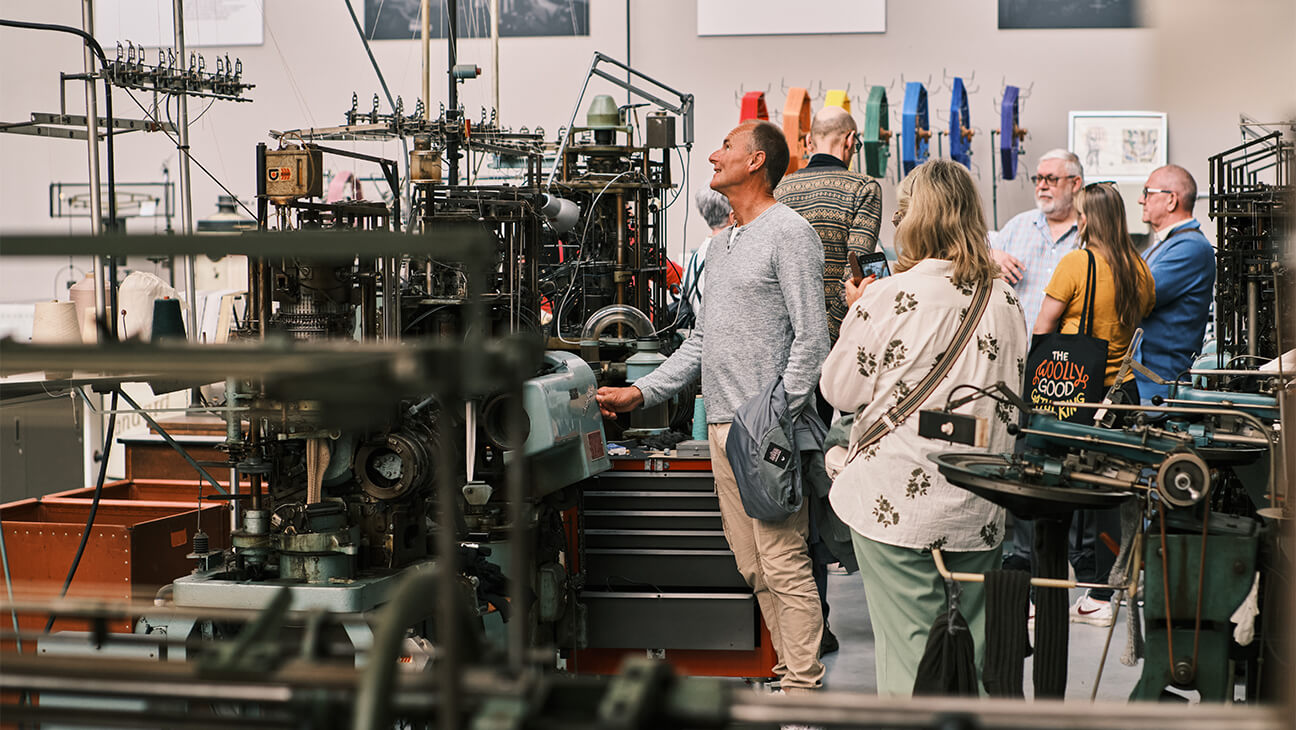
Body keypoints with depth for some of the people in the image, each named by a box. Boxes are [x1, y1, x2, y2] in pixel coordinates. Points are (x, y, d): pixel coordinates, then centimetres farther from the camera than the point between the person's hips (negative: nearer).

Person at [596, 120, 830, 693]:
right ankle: (791, 670, 19)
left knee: (783, 560, -7)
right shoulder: (720, 244, 21)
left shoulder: (789, 233, -6)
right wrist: (641, 393, 15)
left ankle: (803, 689, -1)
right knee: (752, 565, 10)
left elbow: (811, 337, -12)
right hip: (721, 426, 9)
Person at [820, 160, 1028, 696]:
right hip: (979, 512, 5)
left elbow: (840, 391, -2)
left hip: (900, 506, -5)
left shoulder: (891, 298, -13)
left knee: (909, 656, 0)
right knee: (967, 654, 13)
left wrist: (858, 312, 10)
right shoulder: (1006, 299, 3)